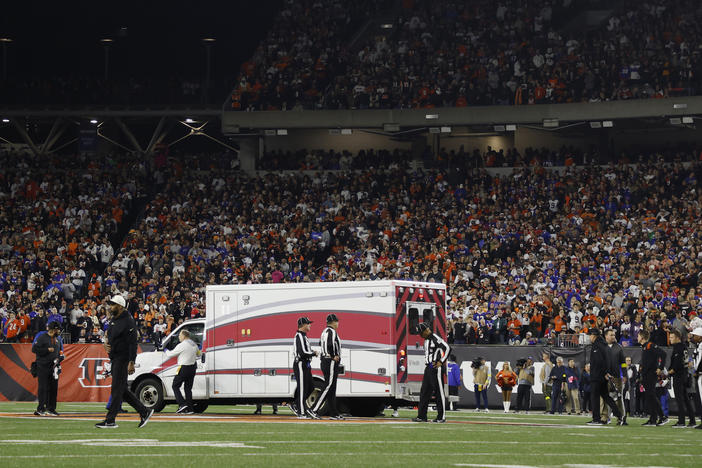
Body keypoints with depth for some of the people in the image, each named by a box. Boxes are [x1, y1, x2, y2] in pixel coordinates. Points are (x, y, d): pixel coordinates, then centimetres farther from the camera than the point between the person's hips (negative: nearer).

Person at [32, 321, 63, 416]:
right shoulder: (42, 337, -6)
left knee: (53, 388, 6)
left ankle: (51, 409, 13)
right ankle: (40, 409, -6)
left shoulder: (58, 339, 16)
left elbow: (60, 351, 24)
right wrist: (47, 350, -16)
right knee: (43, 387, -8)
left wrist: (59, 358, 3)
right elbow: (34, 349, -12)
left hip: (54, 367, 7)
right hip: (43, 366, -7)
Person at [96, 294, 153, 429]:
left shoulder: (128, 322, -14)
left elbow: (133, 343, -18)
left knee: (117, 390, -8)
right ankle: (144, 411, 18)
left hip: (123, 359, -10)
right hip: (115, 359, 10)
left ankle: (110, 420, -7)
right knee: (122, 390, 11)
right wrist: (106, 344, 2)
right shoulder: (113, 320, 15)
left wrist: (131, 362, -24)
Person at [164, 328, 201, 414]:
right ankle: (189, 408, 7)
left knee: (175, 386, 4)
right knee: (188, 388, 12)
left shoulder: (181, 346, -15)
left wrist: (166, 351, 13)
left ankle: (182, 404, -9)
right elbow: (199, 354, 25)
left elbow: (170, 354, -7)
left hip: (184, 369, -8)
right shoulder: (194, 344, 9)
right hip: (193, 368, 8)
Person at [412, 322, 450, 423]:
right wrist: (426, 364, 16)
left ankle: (442, 417, -1)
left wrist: (441, 362, -16)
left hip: (436, 368, -10)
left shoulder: (435, 338, -12)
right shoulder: (426, 340, 17)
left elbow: (447, 348, -19)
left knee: (439, 392, -5)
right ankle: (421, 416, 11)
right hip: (428, 368, 10)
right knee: (424, 392, 8)